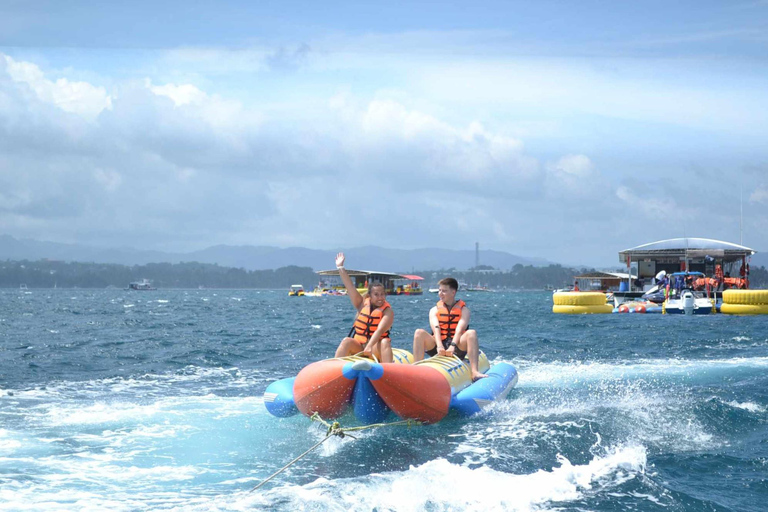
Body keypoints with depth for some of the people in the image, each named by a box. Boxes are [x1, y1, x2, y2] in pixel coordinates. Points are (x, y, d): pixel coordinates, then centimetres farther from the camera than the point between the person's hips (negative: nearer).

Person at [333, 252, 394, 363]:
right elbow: (349, 286, 6)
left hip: (375, 349, -3)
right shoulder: (363, 305, 8)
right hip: (358, 347, 3)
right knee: (346, 341, -25)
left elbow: (380, 330, -20)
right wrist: (340, 267, 3)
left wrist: (369, 346, -36)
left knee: (385, 342, -32)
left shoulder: (387, 311, -4)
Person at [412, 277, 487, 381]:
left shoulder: (463, 309, 6)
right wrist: (439, 346, -27)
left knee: (471, 333, -31)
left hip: (457, 349, -2)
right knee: (419, 333, -23)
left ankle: (474, 372, -42)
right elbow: (436, 329, -8)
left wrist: (452, 346, -31)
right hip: (438, 347, 2)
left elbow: (459, 329, -12)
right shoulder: (435, 310, 11)